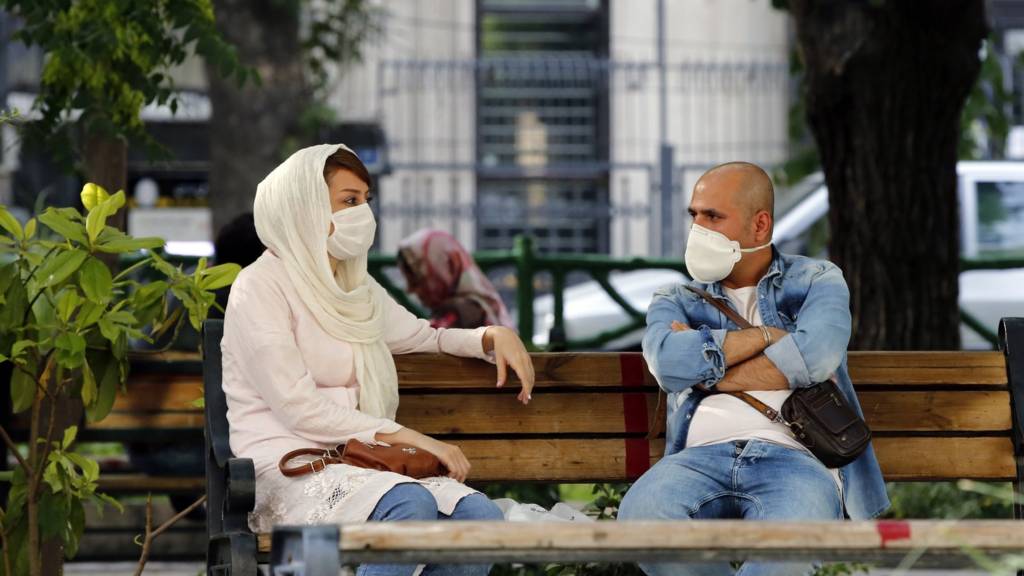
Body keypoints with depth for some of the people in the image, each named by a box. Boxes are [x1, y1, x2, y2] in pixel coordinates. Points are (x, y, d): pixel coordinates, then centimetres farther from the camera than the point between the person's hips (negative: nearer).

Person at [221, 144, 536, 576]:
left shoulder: (356, 288, 18)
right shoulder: (262, 287, -5)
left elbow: (423, 336, 34)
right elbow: (301, 410, -13)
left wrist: (494, 337, 12)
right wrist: (409, 438, -16)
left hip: (350, 467, 7)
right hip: (285, 472, -7)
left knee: (479, 515, -20)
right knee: (411, 503, -35)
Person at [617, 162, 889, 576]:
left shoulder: (816, 281, 17)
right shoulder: (676, 301, 23)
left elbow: (815, 354, -6)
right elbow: (670, 363, -1)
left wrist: (708, 374, 2)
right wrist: (767, 334, 2)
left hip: (796, 457, -3)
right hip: (704, 456, 3)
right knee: (641, 513, -35)